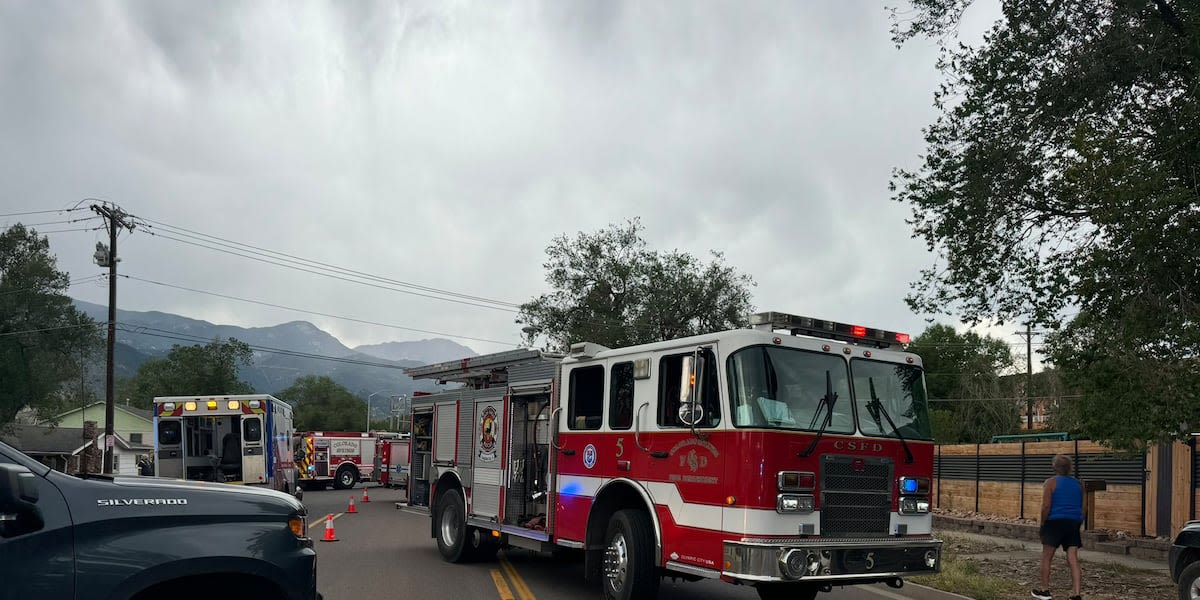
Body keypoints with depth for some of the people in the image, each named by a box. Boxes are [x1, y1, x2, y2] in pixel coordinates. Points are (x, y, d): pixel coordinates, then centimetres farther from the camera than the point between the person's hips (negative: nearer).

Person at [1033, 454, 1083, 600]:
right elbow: (1082, 508, 17)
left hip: (1055, 522, -5)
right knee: (1073, 559, 2)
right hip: (1073, 523, 5)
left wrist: (1042, 523, -3)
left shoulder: (1051, 482, -5)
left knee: (1046, 557, 7)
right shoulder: (1078, 484, 12)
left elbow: (1046, 506, -13)